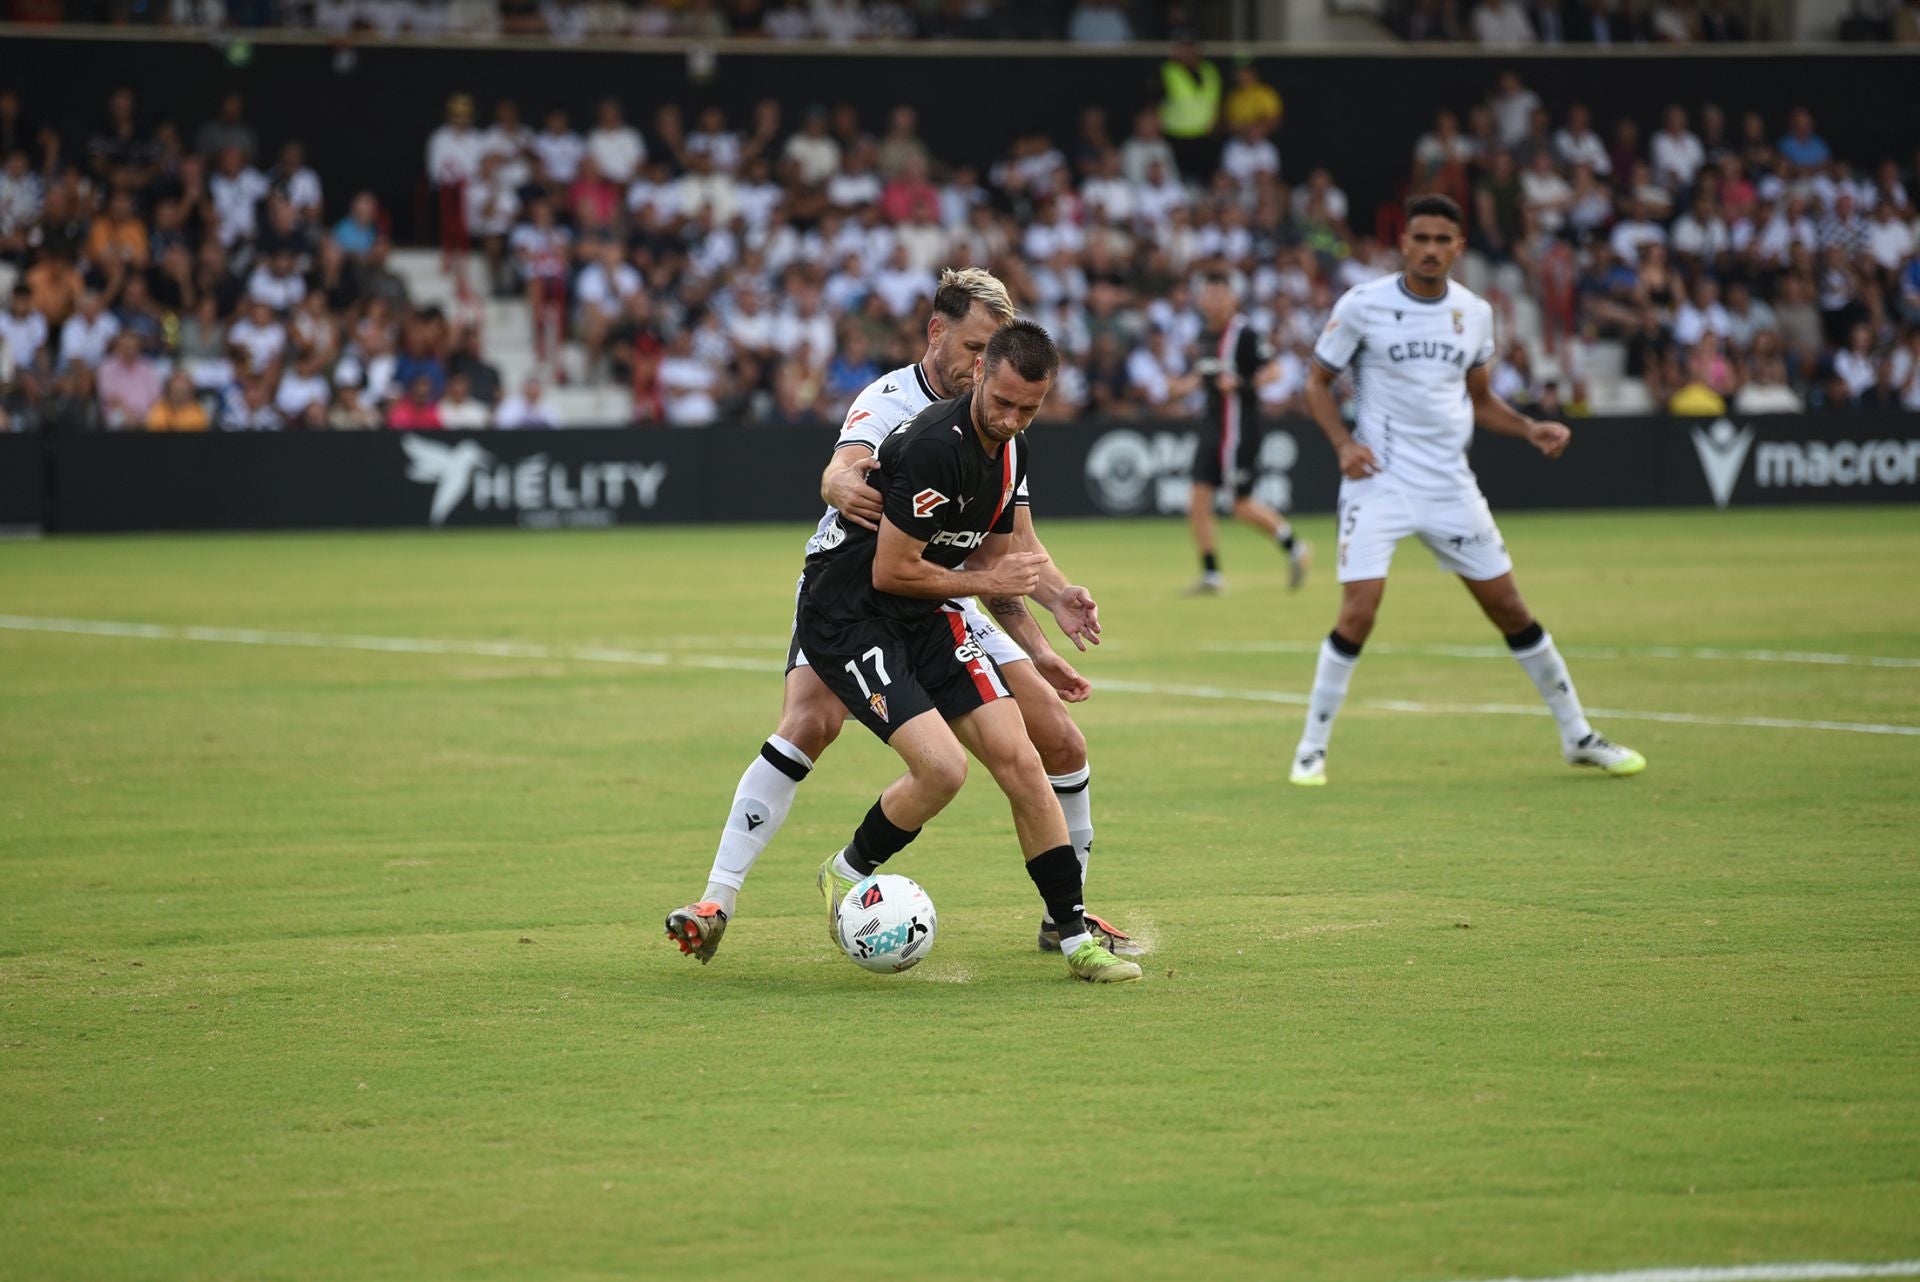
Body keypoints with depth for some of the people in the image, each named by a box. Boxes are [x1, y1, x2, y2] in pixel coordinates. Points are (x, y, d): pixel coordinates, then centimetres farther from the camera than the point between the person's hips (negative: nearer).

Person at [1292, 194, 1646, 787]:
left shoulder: (1475, 313, 7)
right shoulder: (1362, 306, -6)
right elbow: (1317, 384, 2)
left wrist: (1529, 429, 2)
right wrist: (1344, 442, -15)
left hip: (1450, 486, 4)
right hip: (1379, 479, -4)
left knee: (1509, 608, 6)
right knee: (1358, 612, -16)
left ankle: (1578, 737, 18)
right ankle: (1311, 748, -2)